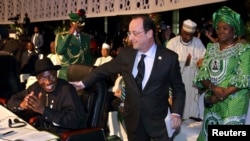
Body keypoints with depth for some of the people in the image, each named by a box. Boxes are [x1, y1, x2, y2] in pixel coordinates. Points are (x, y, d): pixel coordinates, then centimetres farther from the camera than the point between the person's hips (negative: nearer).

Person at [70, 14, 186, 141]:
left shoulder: (169, 58, -11)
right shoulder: (125, 54, -2)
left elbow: (178, 89, -1)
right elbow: (105, 69, 13)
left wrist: (176, 113, -12)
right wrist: (84, 83, 18)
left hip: (159, 121, -2)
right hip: (133, 120, 3)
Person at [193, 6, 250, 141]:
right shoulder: (211, 48, 9)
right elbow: (202, 73, 3)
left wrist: (220, 96, -16)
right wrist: (213, 88, -16)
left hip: (233, 102, -5)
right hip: (211, 101, 5)